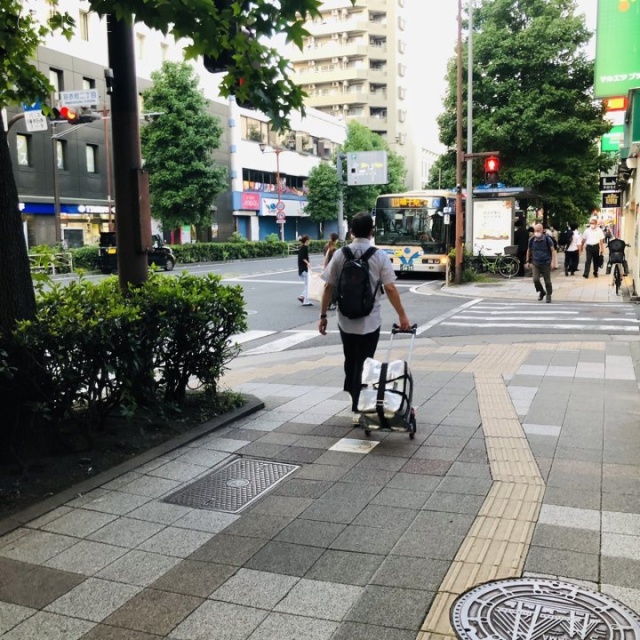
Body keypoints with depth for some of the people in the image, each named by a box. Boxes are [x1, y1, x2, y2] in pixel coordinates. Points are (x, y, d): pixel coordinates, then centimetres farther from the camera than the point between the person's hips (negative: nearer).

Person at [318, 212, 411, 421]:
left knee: (350, 362, 20)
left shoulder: (340, 255, -3)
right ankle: (358, 408, 10)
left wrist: (323, 315, 7)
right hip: (370, 321, -2)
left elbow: (328, 287, -2)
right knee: (363, 364, 6)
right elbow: (390, 289, -10)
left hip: (345, 320, 2)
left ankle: (353, 400, 34)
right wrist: (402, 316, -1)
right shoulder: (380, 256, -7)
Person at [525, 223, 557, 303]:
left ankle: (548, 295, 25)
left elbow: (553, 250, -5)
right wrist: (528, 261, 15)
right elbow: (529, 251, 14)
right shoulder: (532, 240, -1)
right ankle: (541, 292, 16)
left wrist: (553, 261, -13)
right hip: (535, 264, 2)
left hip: (546, 264, -2)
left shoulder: (547, 239, -8)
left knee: (547, 281, 5)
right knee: (535, 280, -11)